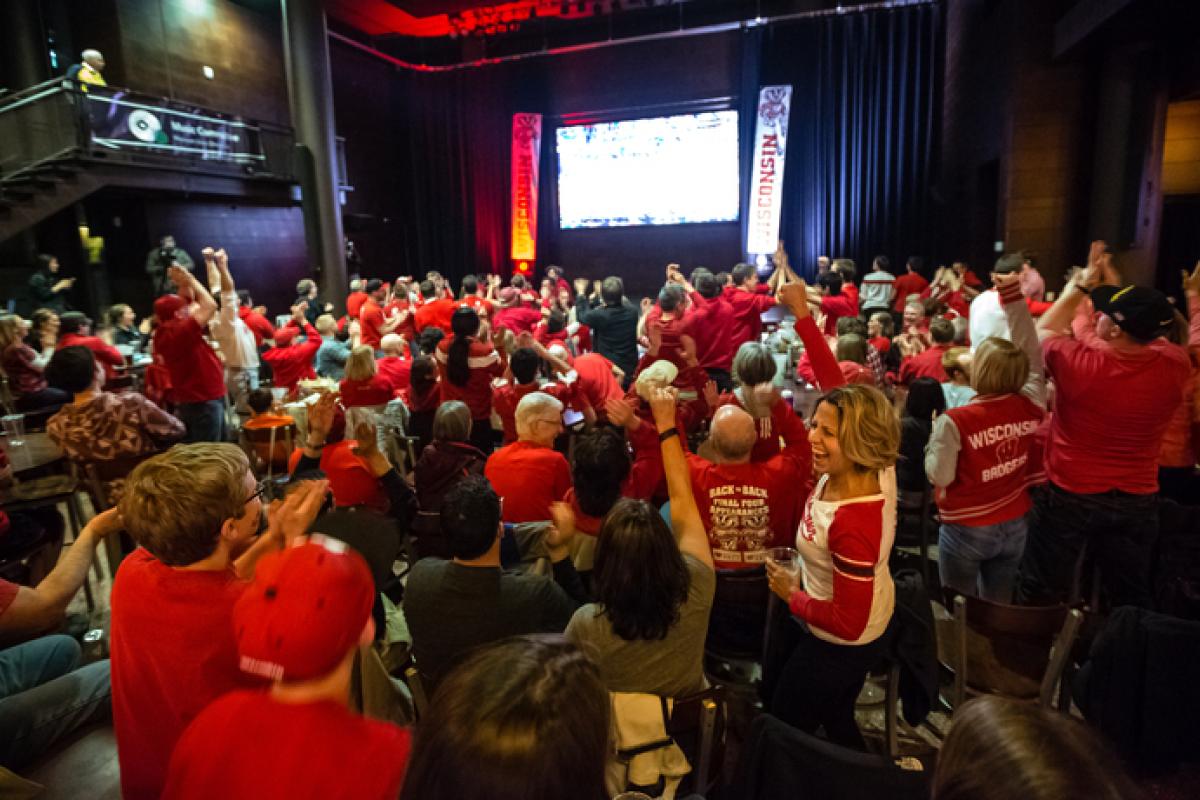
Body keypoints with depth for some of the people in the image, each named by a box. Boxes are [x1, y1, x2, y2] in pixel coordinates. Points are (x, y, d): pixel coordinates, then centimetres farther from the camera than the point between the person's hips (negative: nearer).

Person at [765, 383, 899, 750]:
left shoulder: (852, 525, -44)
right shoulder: (880, 469, -23)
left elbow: (848, 624, -31)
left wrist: (792, 596, -17)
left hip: (842, 645, -7)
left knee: (786, 726, 21)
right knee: (835, 718, 34)